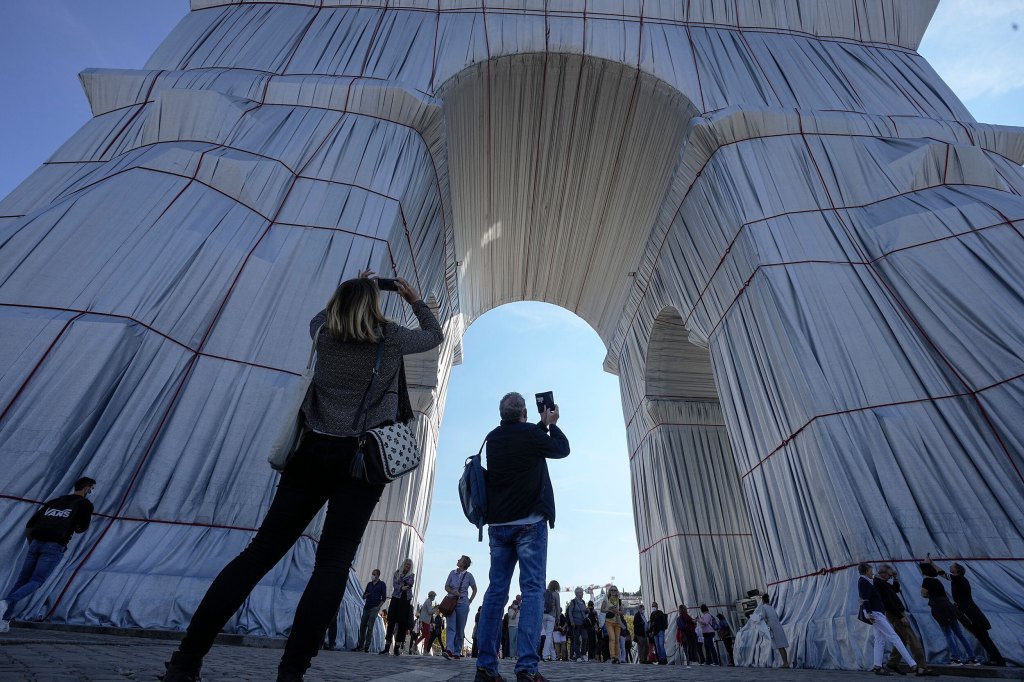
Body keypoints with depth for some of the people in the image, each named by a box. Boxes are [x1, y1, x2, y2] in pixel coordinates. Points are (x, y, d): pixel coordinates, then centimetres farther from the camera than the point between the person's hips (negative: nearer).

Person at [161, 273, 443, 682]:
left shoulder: (325, 334, 9)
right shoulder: (391, 338, 0)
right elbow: (435, 336, 18)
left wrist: (350, 290, 39)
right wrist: (415, 300, 29)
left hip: (313, 452, 4)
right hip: (362, 460, -3)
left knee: (261, 552, 8)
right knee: (333, 564, -2)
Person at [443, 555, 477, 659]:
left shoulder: (468, 575, -1)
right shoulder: (452, 573, 5)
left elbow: (474, 590, 10)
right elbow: (446, 586, 7)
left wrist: (470, 600, 3)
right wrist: (453, 592, -11)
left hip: (463, 604, -1)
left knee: (460, 629, 3)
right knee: (451, 626, -13)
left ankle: (457, 652, 12)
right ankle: (449, 650, -20)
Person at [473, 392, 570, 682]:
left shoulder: (493, 438, 9)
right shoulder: (529, 433, -9)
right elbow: (562, 449, 6)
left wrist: (543, 425, 28)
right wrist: (552, 424, 21)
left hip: (498, 524, 6)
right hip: (529, 522, -6)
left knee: (496, 590, 8)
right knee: (532, 589, -2)